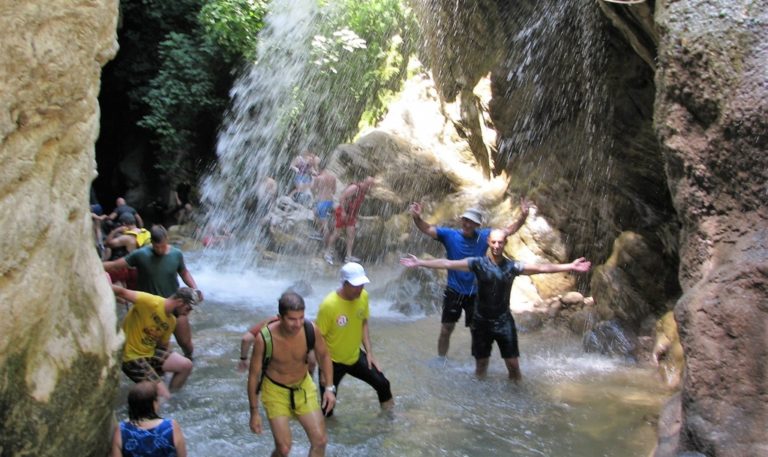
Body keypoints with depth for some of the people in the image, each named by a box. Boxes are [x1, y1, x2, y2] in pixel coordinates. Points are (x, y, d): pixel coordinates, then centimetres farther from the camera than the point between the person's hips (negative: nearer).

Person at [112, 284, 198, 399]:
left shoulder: (172, 321, 4)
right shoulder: (151, 302, -23)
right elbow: (122, 292, -31)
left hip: (151, 352, 8)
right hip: (131, 356, -8)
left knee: (186, 365, -2)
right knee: (163, 397, -13)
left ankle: (171, 398, 15)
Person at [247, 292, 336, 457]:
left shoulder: (311, 330, -23)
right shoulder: (264, 339, -30)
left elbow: (324, 356, -1)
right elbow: (254, 374, -16)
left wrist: (329, 387, -8)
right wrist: (254, 412, -10)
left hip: (303, 386, 3)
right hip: (275, 390, -3)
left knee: (320, 440, 2)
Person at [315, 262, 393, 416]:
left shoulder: (363, 296, -13)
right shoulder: (329, 305, -30)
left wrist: (369, 352, 2)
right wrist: (324, 370, -16)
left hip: (355, 356, 5)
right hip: (332, 361, -5)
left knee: (382, 383, 7)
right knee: (327, 410, 2)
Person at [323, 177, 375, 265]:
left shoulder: (363, 192, 7)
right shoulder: (354, 187, -19)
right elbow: (342, 198, -22)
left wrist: (355, 216, 14)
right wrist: (343, 212, -23)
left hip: (351, 215, 8)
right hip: (343, 213, -8)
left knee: (351, 235, 0)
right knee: (337, 234, -1)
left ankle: (348, 257, 2)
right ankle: (327, 253, 11)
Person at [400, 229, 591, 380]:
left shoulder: (513, 266, -5)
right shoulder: (478, 263, -7)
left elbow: (542, 268, -9)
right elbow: (447, 264, -10)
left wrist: (570, 267, -16)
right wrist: (420, 263, -15)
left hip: (504, 322, 0)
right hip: (481, 321, 0)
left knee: (513, 364, 1)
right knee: (481, 364, 11)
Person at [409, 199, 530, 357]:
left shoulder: (484, 236, -5)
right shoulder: (450, 235, -10)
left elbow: (510, 229, -3)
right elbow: (427, 229, -16)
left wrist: (523, 216, -19)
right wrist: (417, 218, -36)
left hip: (475, 293, 1)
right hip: (453, 291, -1)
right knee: (446, 330, 5)